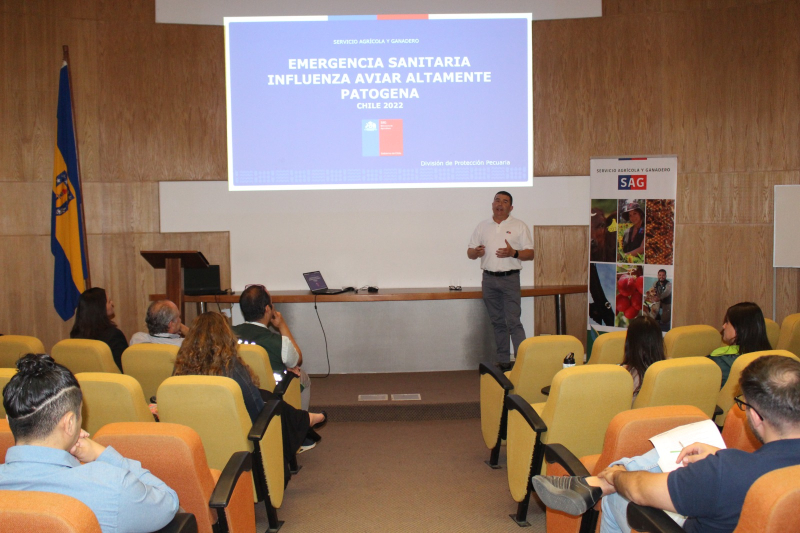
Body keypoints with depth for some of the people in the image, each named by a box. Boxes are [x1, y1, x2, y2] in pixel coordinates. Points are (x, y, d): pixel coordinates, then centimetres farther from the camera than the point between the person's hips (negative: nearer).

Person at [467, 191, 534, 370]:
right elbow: (470, 252, 13)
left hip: (509, 278, -4)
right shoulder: (483, 226, 12)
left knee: (513, 322, -11)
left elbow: (530, 254, 0)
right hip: (489, 279, 4)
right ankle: (503, 362, 15)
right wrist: (476, 252, -11)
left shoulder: (519, 226, 3)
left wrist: (513, 253, -19)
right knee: (497, 322, 8)